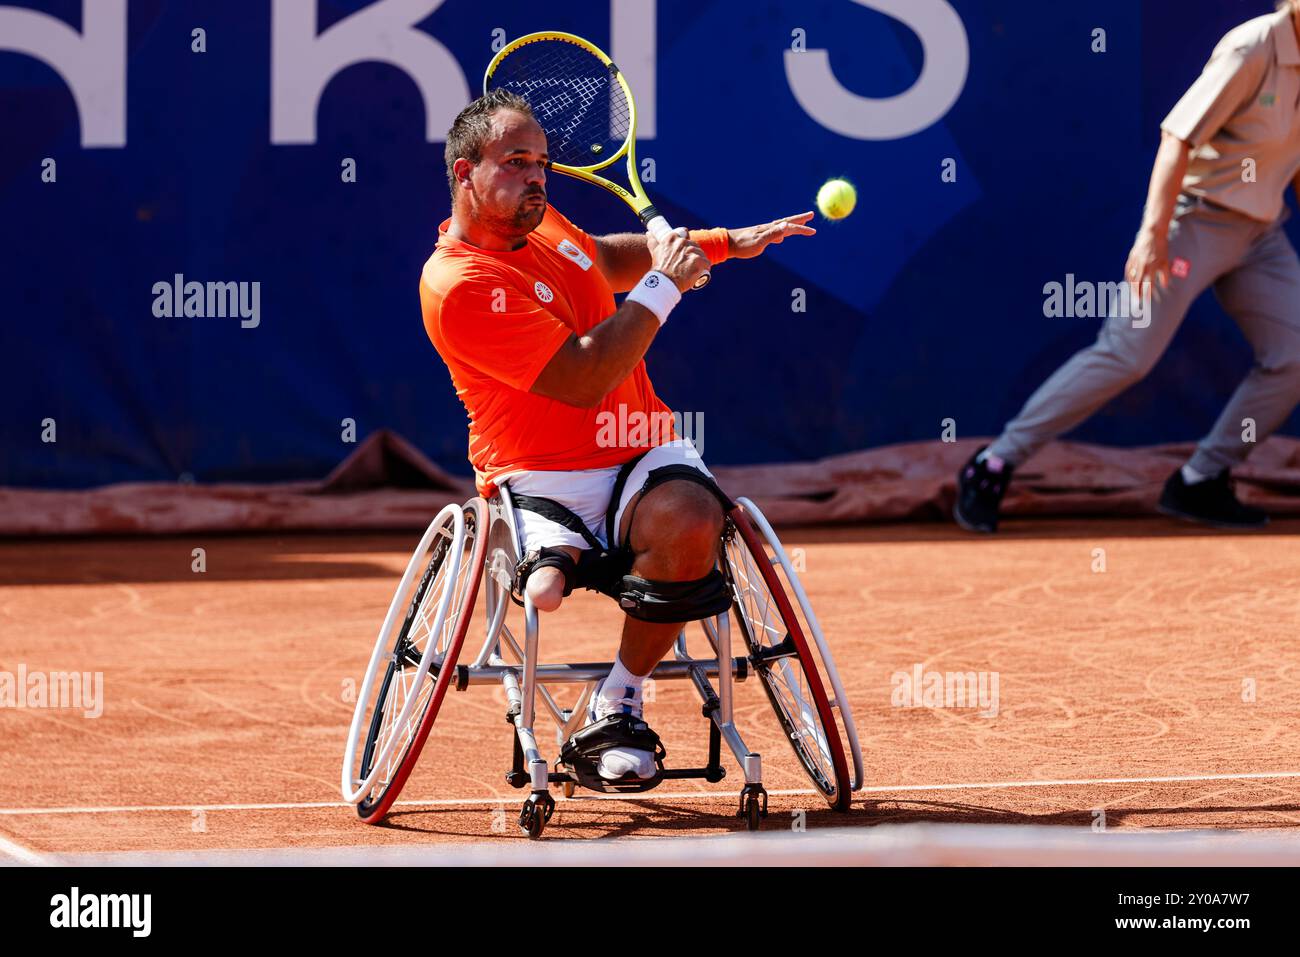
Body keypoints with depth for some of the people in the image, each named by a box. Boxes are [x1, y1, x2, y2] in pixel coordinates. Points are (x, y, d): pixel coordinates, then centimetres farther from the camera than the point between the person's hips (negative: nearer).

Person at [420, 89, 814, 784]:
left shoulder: (542, 226, 12)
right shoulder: (459, 283, -16)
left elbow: (611, 258, 38)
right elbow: (583, 379, -21)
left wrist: (726, 243, 31)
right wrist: (663, 284, -12)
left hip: (643, 459, 7)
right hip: (543, 482, -7)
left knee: (688, 520, -30)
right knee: (549, 589, -39)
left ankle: (617, 705, -12)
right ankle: (551, 554, -1)